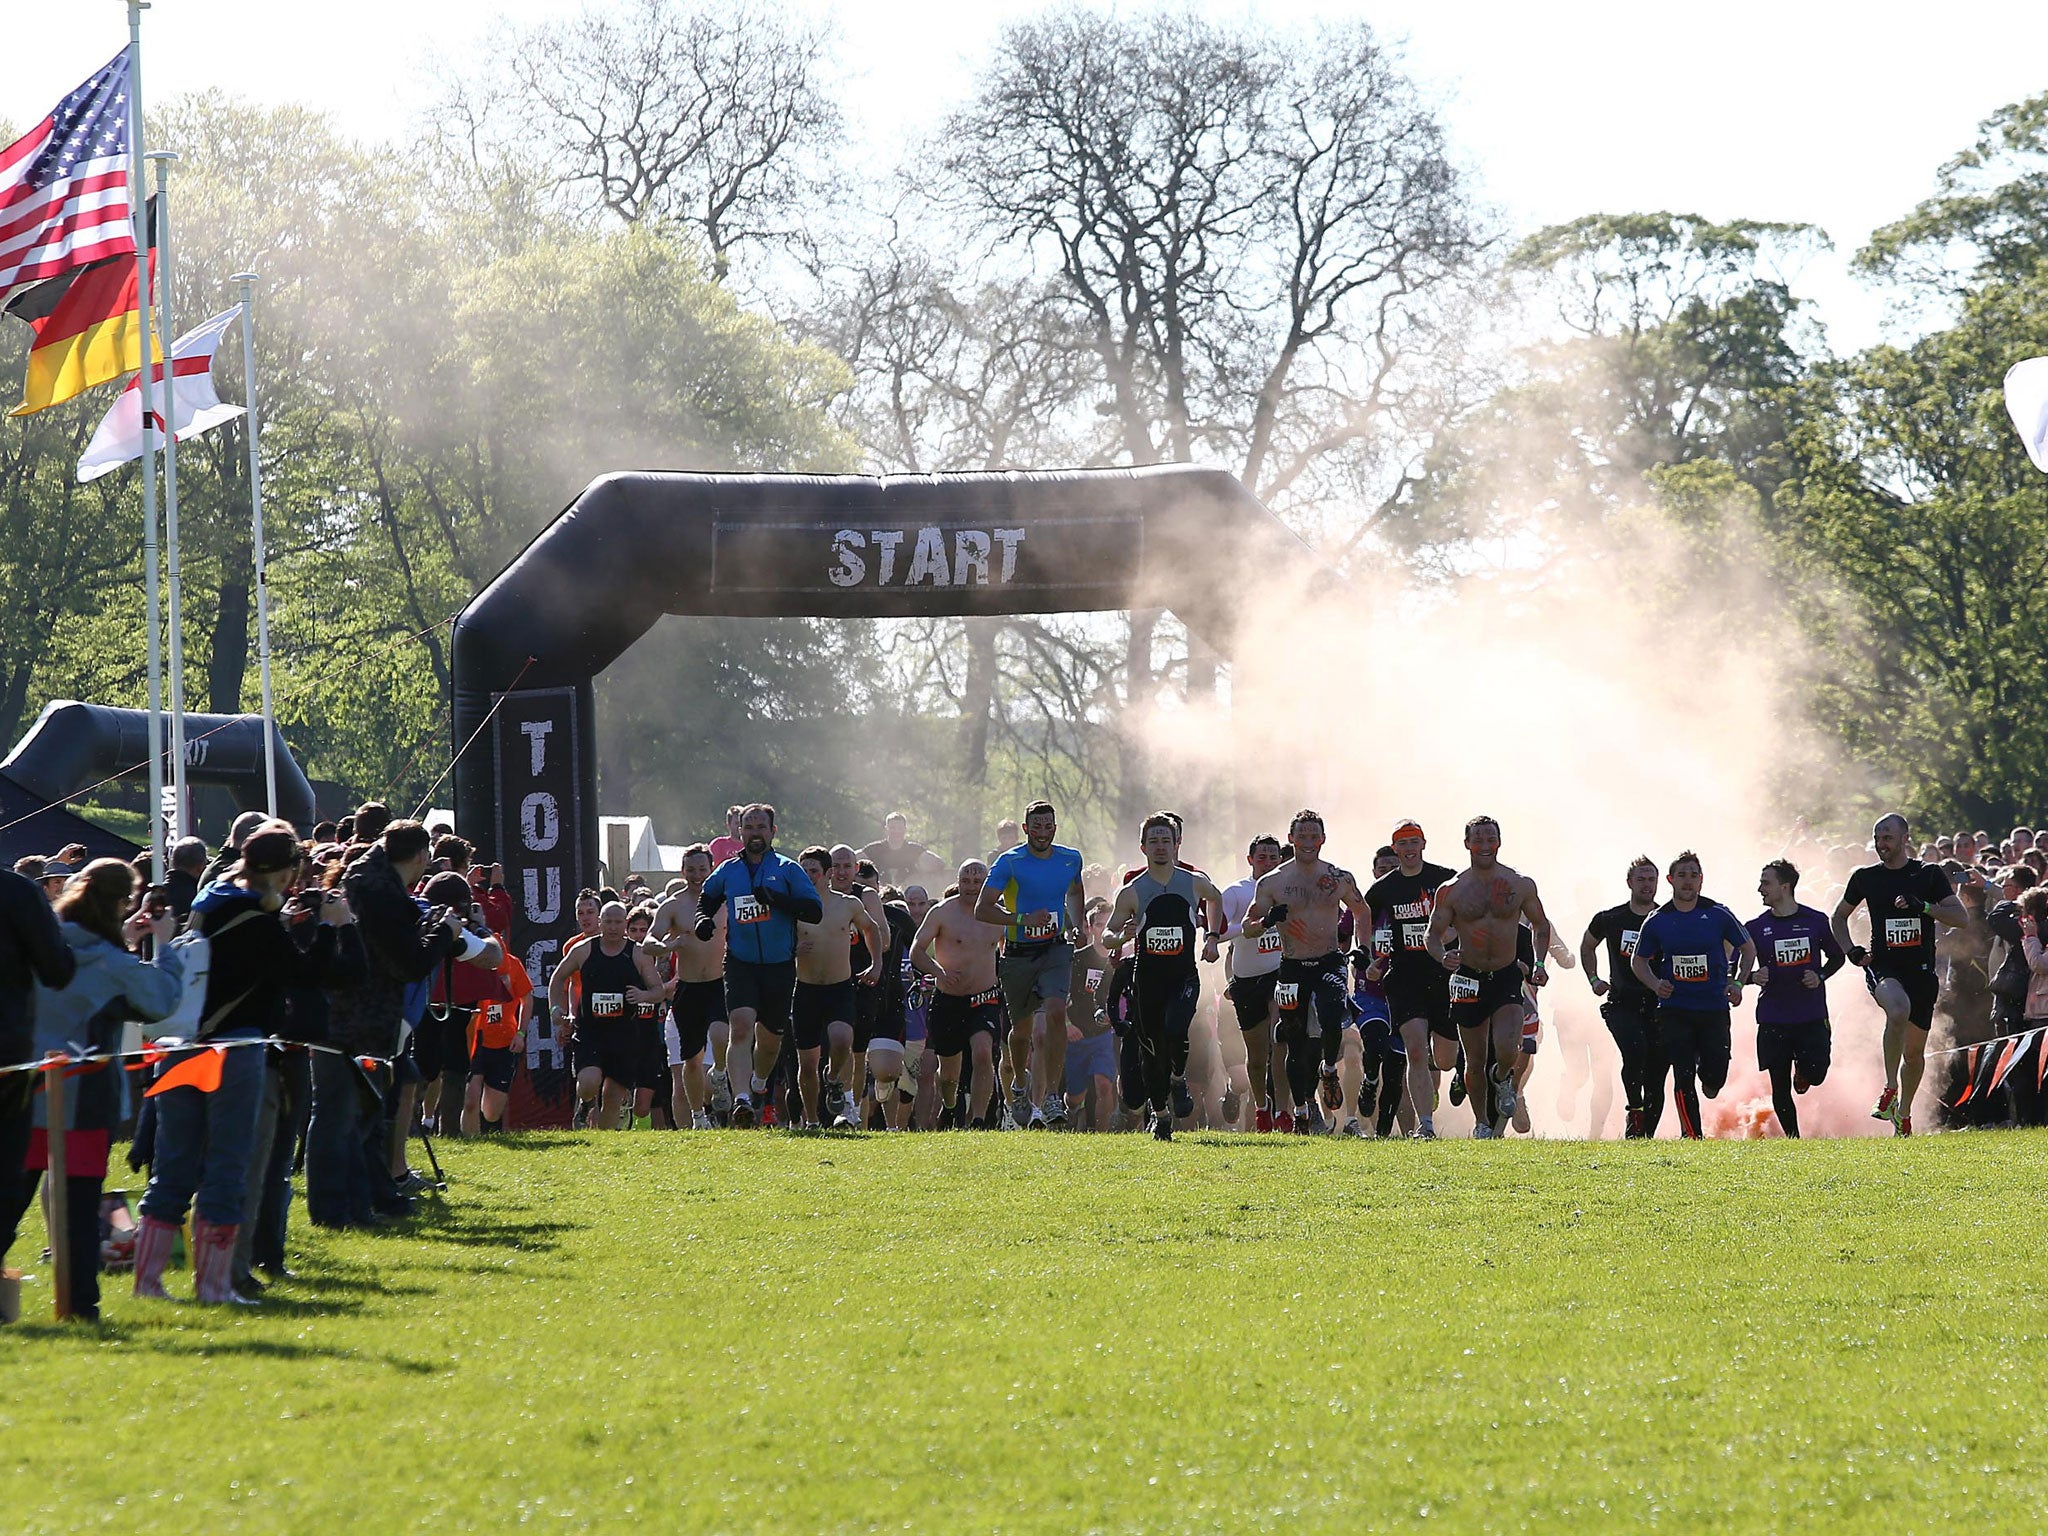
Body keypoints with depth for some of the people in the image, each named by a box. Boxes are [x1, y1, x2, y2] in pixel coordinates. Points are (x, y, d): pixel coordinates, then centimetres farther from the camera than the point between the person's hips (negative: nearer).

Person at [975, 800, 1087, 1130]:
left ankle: (1052, 1096, -22)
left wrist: (1076, 924, 12)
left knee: (1055, 1013, -23)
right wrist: (1024, 920, -23)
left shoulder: (1070, 859, 6)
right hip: (1018, 954, -1)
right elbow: (982, 910, -12)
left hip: (1055, 951, 1)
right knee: (1021, 1029, 9)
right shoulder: (1009, 862, -7)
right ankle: (1022, 1085, 40)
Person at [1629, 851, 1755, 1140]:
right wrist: (1656, 984, -5)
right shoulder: (1657, 921, 2)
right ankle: (1693, 1136, 1)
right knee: (1683, 1078, -8)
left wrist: (1739, 983, 0)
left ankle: (1708, 1079, 36)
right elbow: (1638, 960, 14)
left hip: (1714, 1007, 0)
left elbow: (1748, 947, 13)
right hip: (1674, 1011, 0)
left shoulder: (1717, 915, 0)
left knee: (1716, 1074, -2)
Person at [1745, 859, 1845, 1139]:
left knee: (1815, 1075, -12)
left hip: (1812, 1016, -1)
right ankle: (1793, 1139, 17)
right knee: (1780, 1087, 1)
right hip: (1773, 1019, 1)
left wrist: (1820, 976, -3)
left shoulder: (1815, 921, 3)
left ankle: (1802, 1072, 25)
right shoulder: (1755, 927, 3)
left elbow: (1837, 957, 16)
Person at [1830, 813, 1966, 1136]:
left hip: (1922, 971, 1)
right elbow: (1840, 916, 23)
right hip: (1882, 966, -1)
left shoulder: (1929, 875, 3)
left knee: (1914, 1050, 8)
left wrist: (1923, 907, -17)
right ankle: (1890, 1090, -28)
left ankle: (1903, 1114, 29)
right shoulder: (1866, 878, 8)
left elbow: (1961, 917, -2)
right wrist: (1850, 950, 6)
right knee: (1899, 1008, -35)